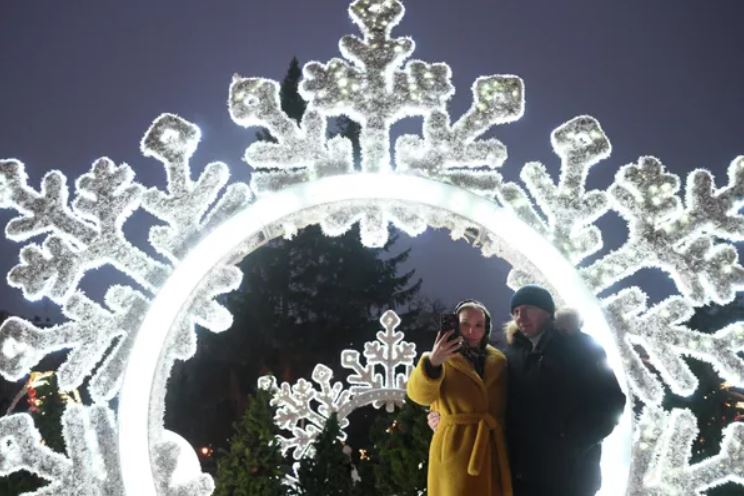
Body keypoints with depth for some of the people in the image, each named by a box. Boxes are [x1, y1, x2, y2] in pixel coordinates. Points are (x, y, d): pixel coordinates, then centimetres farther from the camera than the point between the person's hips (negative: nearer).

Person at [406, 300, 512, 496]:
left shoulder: (498, 361, 12)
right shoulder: (445, 358, -2)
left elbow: (509, 407, 16)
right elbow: (419, 393, -21)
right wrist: (432, 362, -40)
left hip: (493, 452, 5)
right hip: (456, 451, -4)